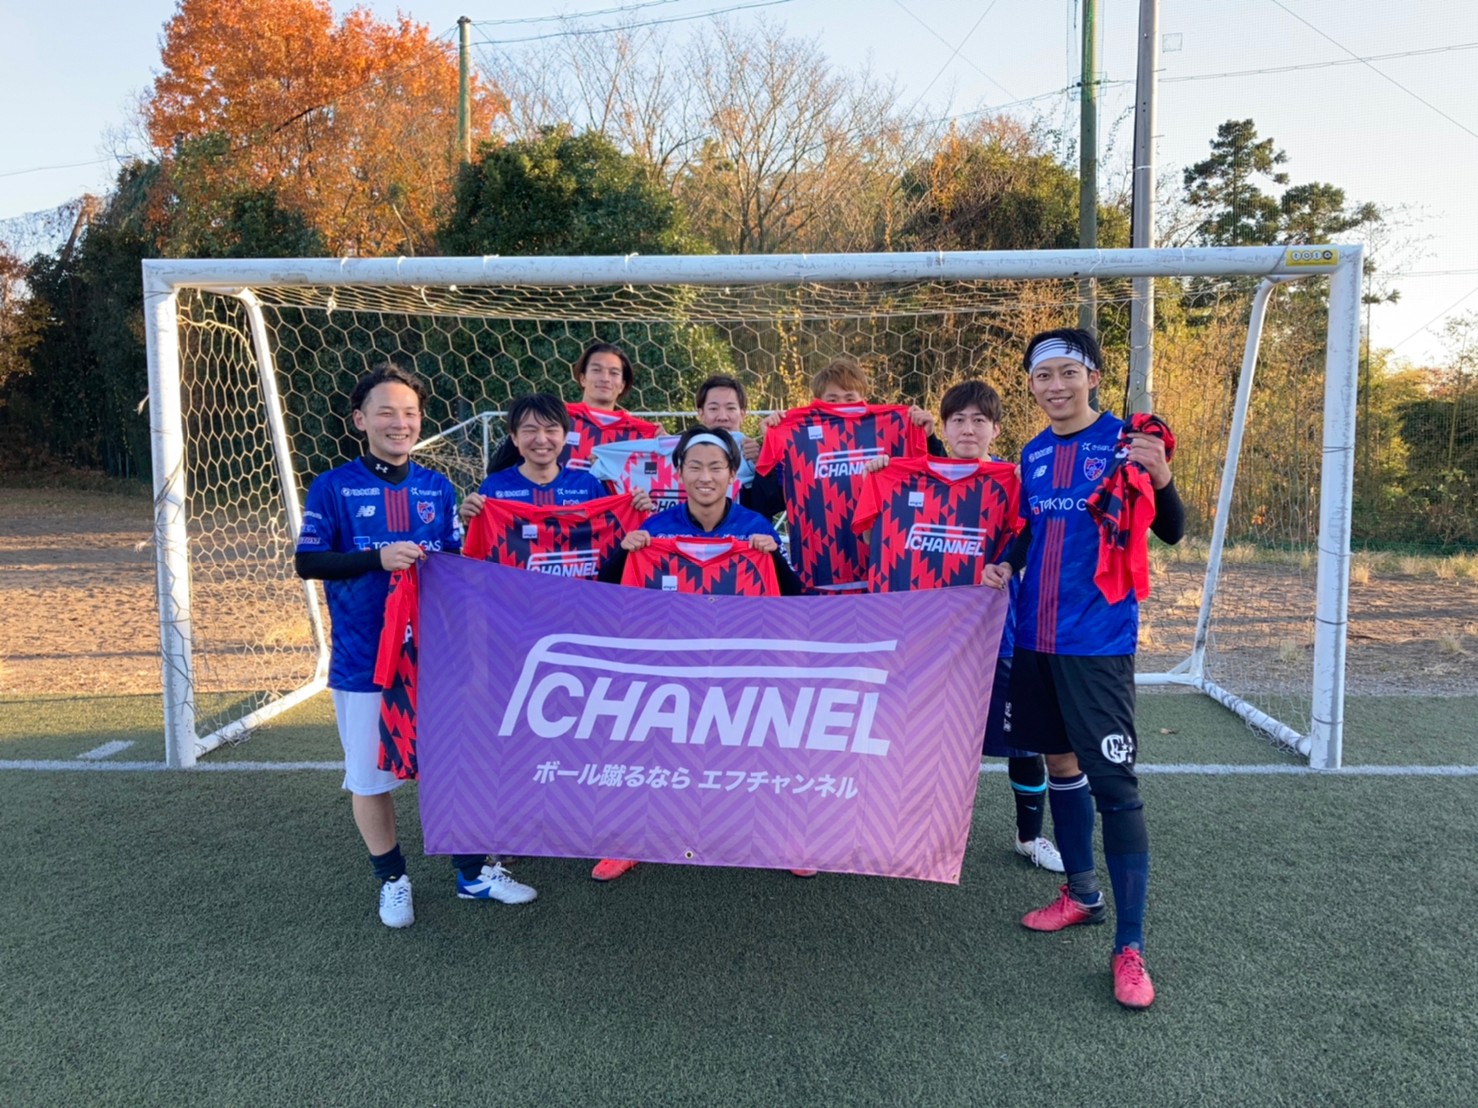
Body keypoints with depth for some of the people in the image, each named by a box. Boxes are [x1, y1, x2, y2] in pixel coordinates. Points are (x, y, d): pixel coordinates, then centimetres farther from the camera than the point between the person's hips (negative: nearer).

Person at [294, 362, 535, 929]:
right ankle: (392, 879, 29)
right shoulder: (333, 487, -4)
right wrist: (378, 558, -23)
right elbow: (306, 561, -10)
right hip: (364, 663, -2)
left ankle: (472, 872, 27)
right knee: (370, 775, 9)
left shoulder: (438, 488, 6)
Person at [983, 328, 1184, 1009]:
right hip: (1036, 635, 6)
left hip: (1098, 640, -6)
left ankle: (1130, 945, 2)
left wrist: (1161, 480, -30)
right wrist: (1007, 564, 2)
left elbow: (1171, 532, -10)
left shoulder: (1125, 441, -7)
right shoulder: (1033, 454, 10)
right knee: (1059, 761, 16)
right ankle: (1081, 894, 33)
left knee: (1114, 784, -7)